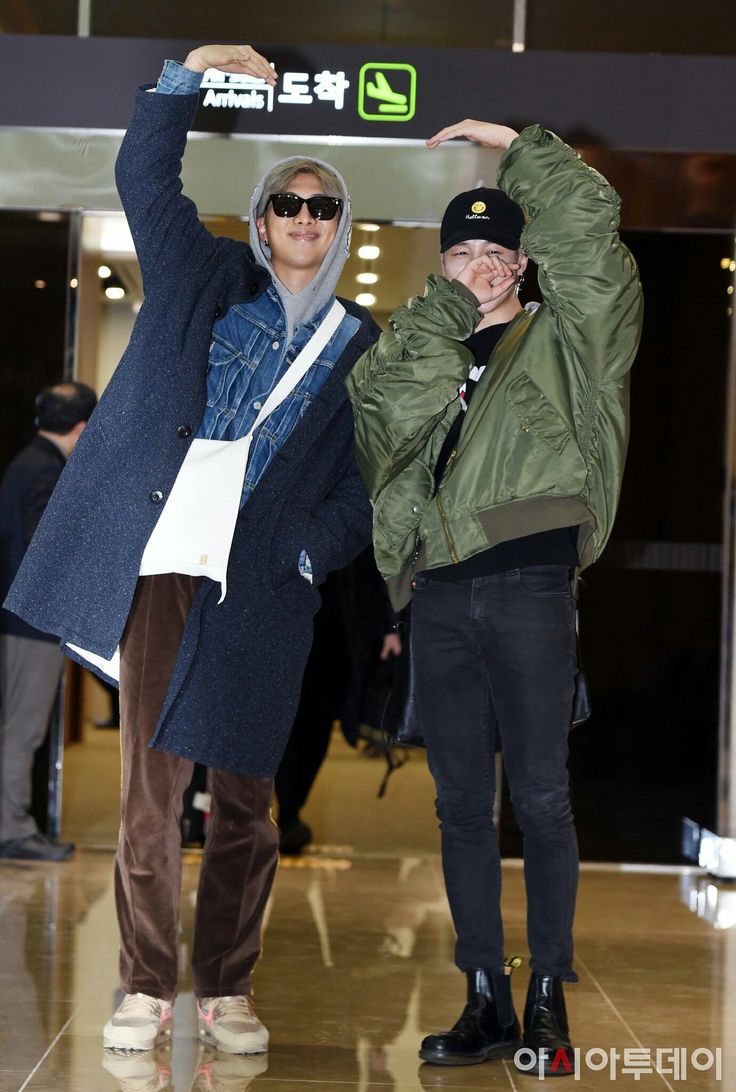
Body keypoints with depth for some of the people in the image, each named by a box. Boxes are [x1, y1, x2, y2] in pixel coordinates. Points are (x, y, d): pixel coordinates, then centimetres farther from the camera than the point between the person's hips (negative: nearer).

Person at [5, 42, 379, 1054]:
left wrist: (313, 552, -5)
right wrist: (188, 74, 3)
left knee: (245, 797, 2)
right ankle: (147, 988, 5)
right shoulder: (208, 280, 14)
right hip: (164, 560, 0)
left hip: (263, 585, 0)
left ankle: (228, 989, 13)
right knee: (150, 782, -2)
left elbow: (366, 477, 10)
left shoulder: (360, 343, 13)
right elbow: (145, 173, 12)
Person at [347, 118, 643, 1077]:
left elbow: (589, 221, -2)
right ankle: (488, 1001, 14)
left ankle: (549, 999, 7)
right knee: (461, 803, 6)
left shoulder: (561, 339, 10)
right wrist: (445, 308, 0)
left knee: (542, 798, -3)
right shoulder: (418, 343, 20)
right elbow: (399, 408, -2)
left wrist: (510, 142, 5)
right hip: (439, 596, 4)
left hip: (529, 584, -4)